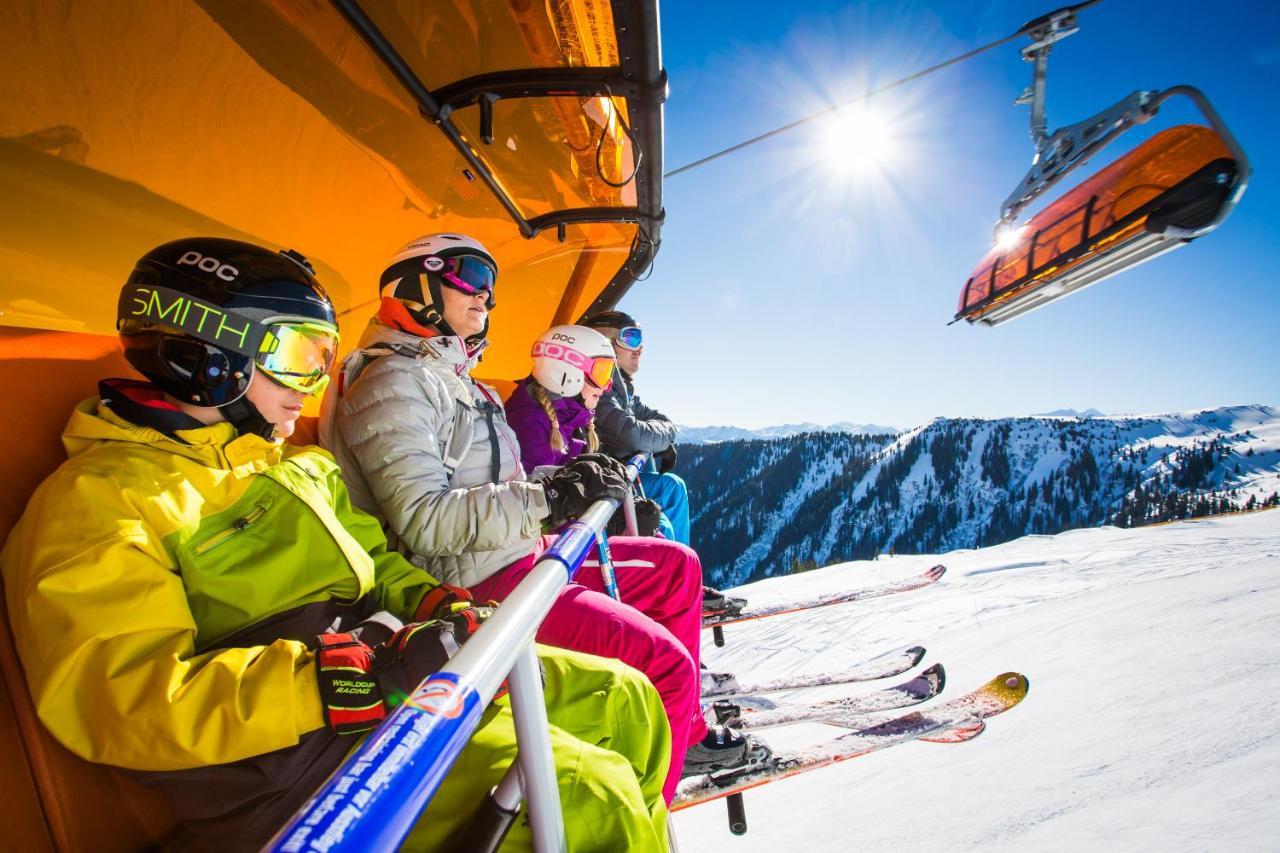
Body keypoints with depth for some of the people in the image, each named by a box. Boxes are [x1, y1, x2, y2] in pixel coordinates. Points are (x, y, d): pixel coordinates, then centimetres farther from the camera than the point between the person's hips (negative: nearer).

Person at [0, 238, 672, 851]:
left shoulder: (299, 468, 18)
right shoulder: (98, 496, -8)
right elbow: (128, 699, -20)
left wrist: (436, 606, 3)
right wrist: (359, 674, -29)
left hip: (394, 664, 9)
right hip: (296, 760, -8)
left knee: (623, 701, 7)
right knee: (591, 796, -22)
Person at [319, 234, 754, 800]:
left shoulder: (452, 377, 19)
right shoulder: (394, 382, -13)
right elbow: (422, 519, -23)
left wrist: (579, 482, 6)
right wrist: (549, 497, -24)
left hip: (522, 557, 10)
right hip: (473, 586, -10)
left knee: (676, 566, 15)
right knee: (666, 666, -19)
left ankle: (681, 732, 23)